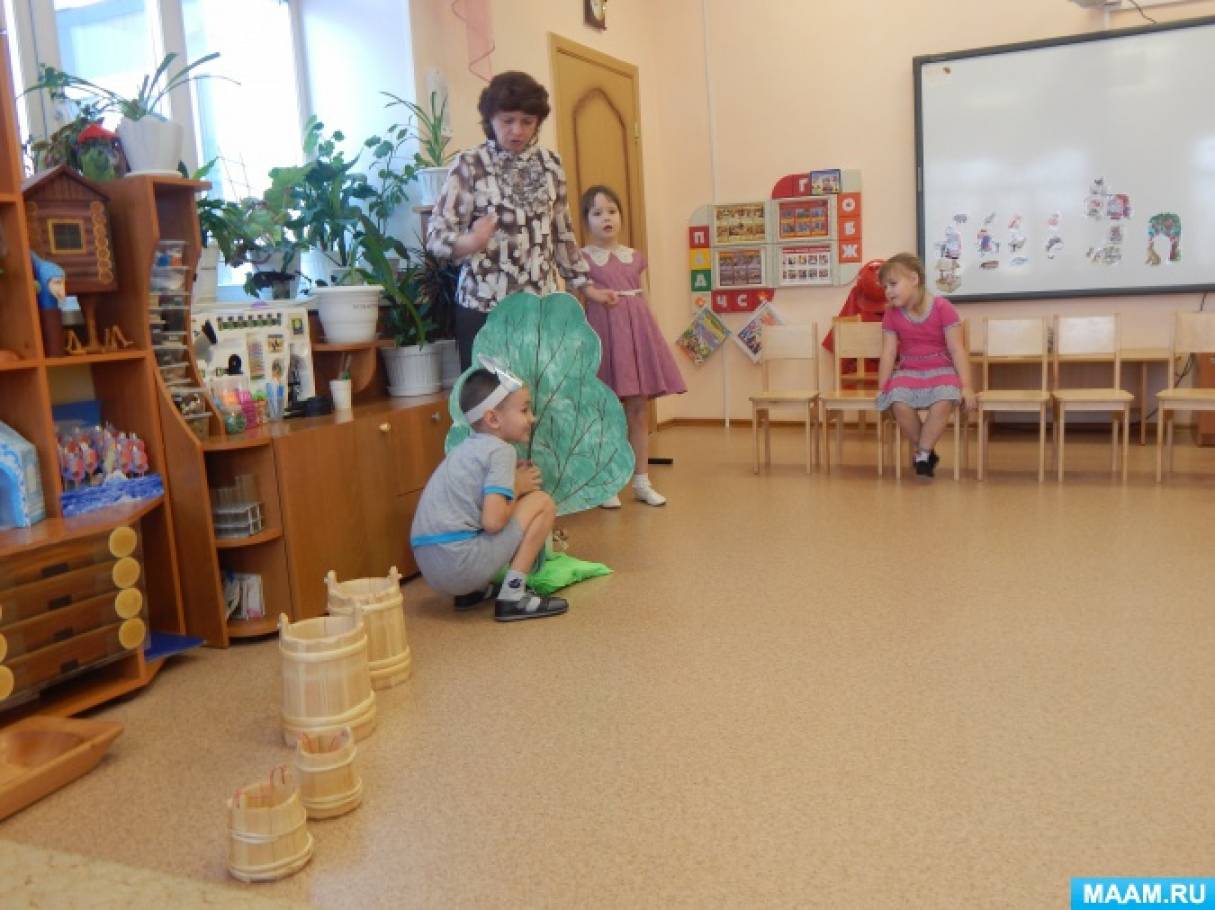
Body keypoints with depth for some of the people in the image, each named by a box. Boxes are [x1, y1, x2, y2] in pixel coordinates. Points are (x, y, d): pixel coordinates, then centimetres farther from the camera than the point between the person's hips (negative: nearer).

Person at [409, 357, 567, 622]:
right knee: (542, 502, -1)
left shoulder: (467, 448, 18)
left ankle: (472, 591, 17)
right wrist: (517, 488, 0)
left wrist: (514, 478, 12)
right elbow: (493, 521, -18)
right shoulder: (500, 450, -7)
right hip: (461, 564, -9)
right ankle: (512, 597, -4)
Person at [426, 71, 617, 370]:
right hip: (483, 307, -3)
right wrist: (469, 242, -29)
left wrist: (584, 284, 18)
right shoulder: (469, 165, -3)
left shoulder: (550, 164, 9)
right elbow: (436, 234, -9)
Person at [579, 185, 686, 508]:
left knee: (638, 409, 7)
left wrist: (647, 336, 12)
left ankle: (642, 482, 16)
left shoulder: (635, 257, 12)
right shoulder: (582, 259, 0)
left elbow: (643, 298, 15)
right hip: (603, 332, -4)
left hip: (636, 330, 4)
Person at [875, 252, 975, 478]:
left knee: (943, 402, -35)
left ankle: (922, 455, -15)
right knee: (899, 405, -30)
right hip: (908, 371, 3)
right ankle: (927, 452, -7)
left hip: (941, 369, -2)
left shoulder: (942, 307, -7)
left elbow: (957, 349, -9)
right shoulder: (892, 314, 4)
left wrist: (966, 386, -15)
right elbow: (888, 353, 3)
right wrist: (882, 388, -4)